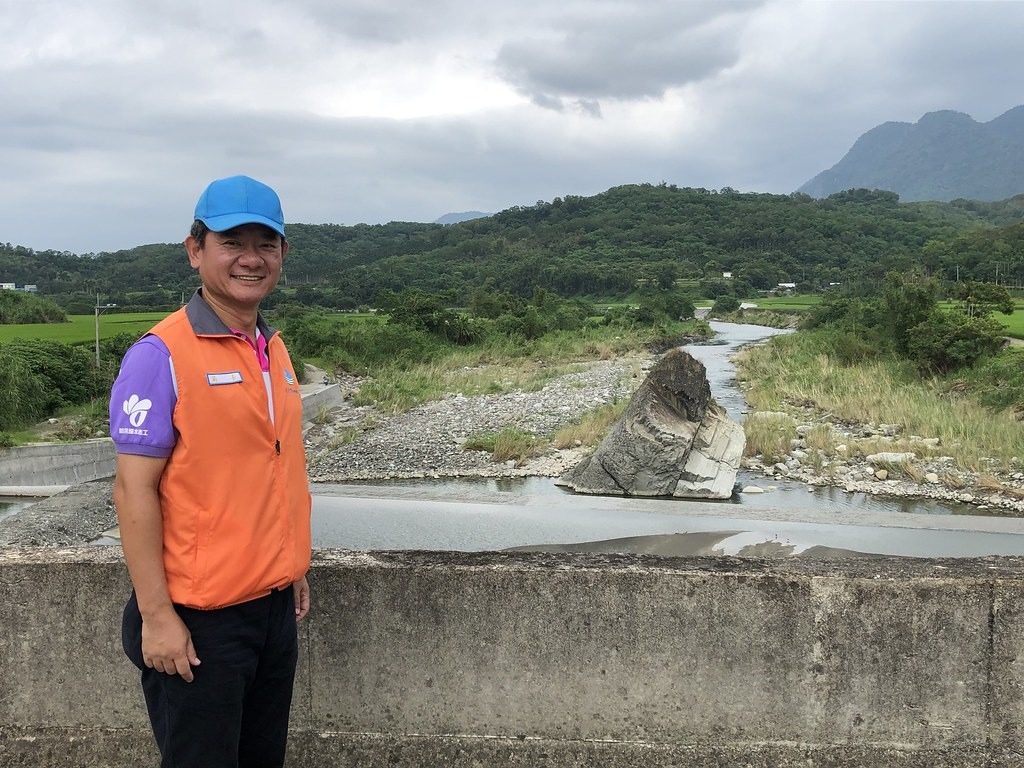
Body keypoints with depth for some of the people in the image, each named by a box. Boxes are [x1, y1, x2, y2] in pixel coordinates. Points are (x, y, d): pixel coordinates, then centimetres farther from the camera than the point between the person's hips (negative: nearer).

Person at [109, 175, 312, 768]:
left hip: (274, 607, 7)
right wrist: (156, 617, -18)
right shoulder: (161, 355, -13)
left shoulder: (275, 352, 9)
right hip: (198, 618, -7)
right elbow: (134, 490, -15)